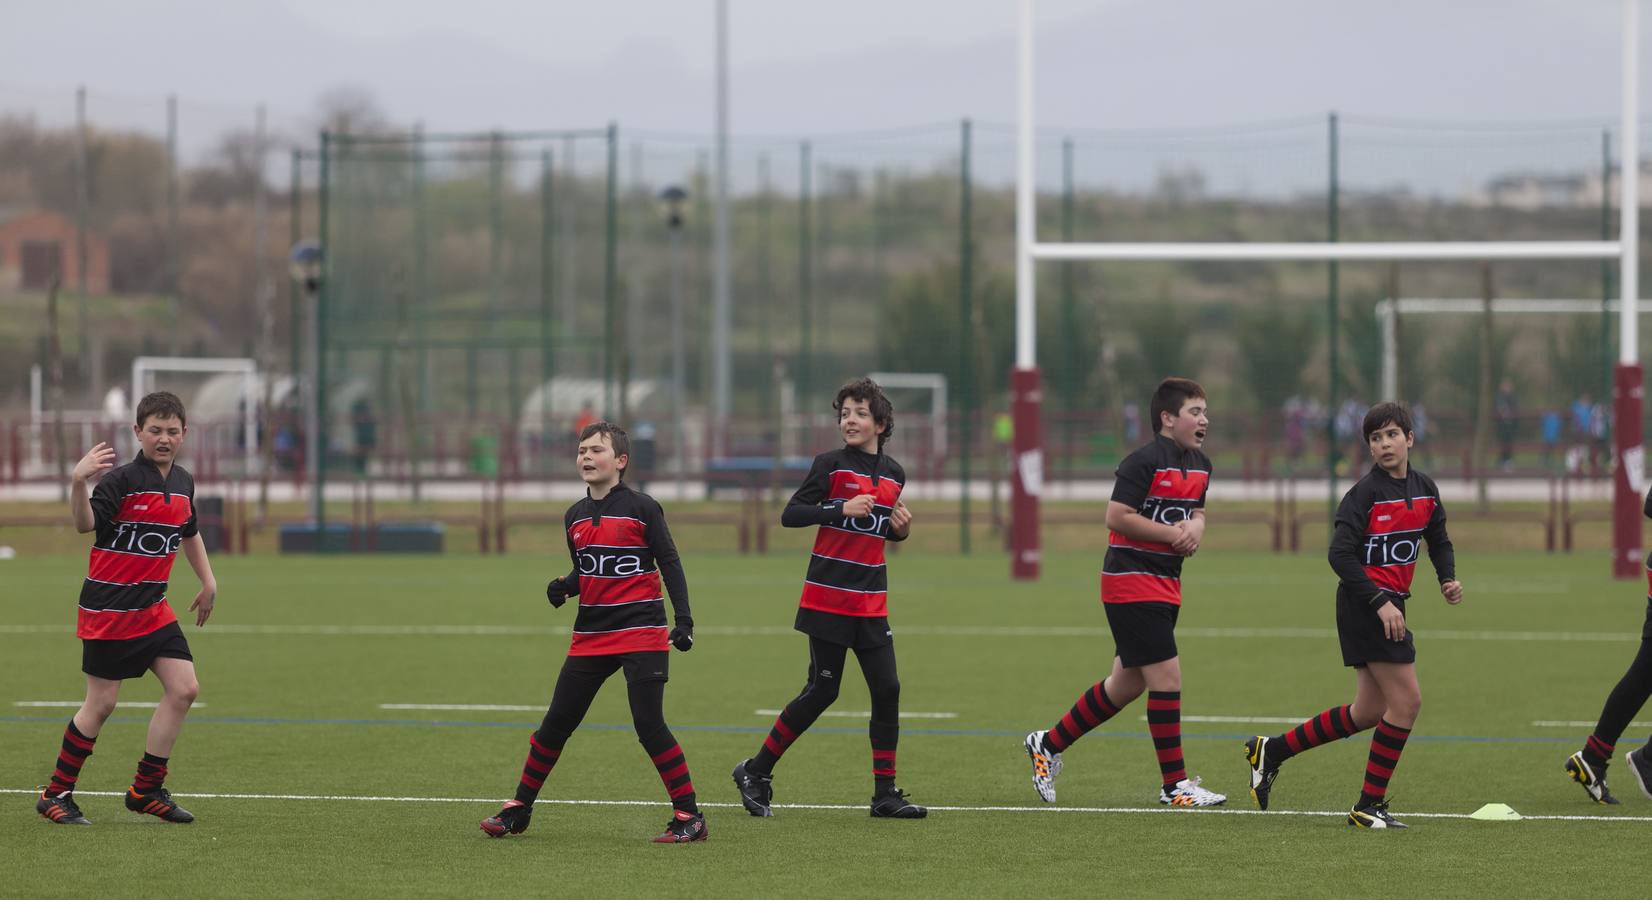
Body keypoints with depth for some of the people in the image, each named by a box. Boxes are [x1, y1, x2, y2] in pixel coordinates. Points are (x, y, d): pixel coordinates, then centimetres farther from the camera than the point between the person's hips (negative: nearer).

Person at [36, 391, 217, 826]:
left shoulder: (182, 482, 8)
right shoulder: (122, 479, -15)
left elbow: (189, 533, 27)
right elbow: (85, 525, -30)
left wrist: (208, 582, 25)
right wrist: (79, 482, -45)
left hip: (152, 607, 7)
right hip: (107, 607, -7)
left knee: (183, 689, -3)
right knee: (101, 704, -3)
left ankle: (146, 791, 8)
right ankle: (56, 794, 11)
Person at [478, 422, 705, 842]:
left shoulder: (641, 508, -6)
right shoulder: (575, 516, 11)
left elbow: (670, 564, -3)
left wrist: (684, 620, -10)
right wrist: (563, 587, -2)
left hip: (641, 633, -6)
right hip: (590, 635, 6)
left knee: (649, 725, -12)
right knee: (555, 724, 7)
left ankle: (689, 816, -5)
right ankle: (519, 809, 17)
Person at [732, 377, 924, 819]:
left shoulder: (893, 474, 11)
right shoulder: (831, 464, -6)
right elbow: (790, 514, -10)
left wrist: (900, 527, 3)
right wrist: (841, 509, -22)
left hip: (871, 603, 5)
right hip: (828, 599, -5)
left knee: (887, 689, -1)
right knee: (822, 691, -4)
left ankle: (885, 794, 5)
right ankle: (755, 773, 10)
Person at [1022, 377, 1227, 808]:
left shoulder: (1199, 465, 11)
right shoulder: (1144, 462, -16)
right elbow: (1117, 516, -19)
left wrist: (1195, 528, -1)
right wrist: (1171, 533, -17)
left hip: (1165, 585, 9)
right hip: (1132, 581, -9)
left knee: (1125, 685, 14)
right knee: (1167, 676, -11)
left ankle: (1049, 744, 30)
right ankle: (1175, 785, -6)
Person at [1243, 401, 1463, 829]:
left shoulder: (1424, 489, 9)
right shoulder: (1365, 493, -13)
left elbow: (1439, 540, 23)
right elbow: (1341, 554, -18)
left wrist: (1448, 578, 3)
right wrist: (1380, 603, -24)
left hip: (1389, 604, 8)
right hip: (1364, 602, -8)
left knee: (1369, 712, 11)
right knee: (1406, 701, -11)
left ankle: (1271, 751, 23)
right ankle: (1369, 805, -2)